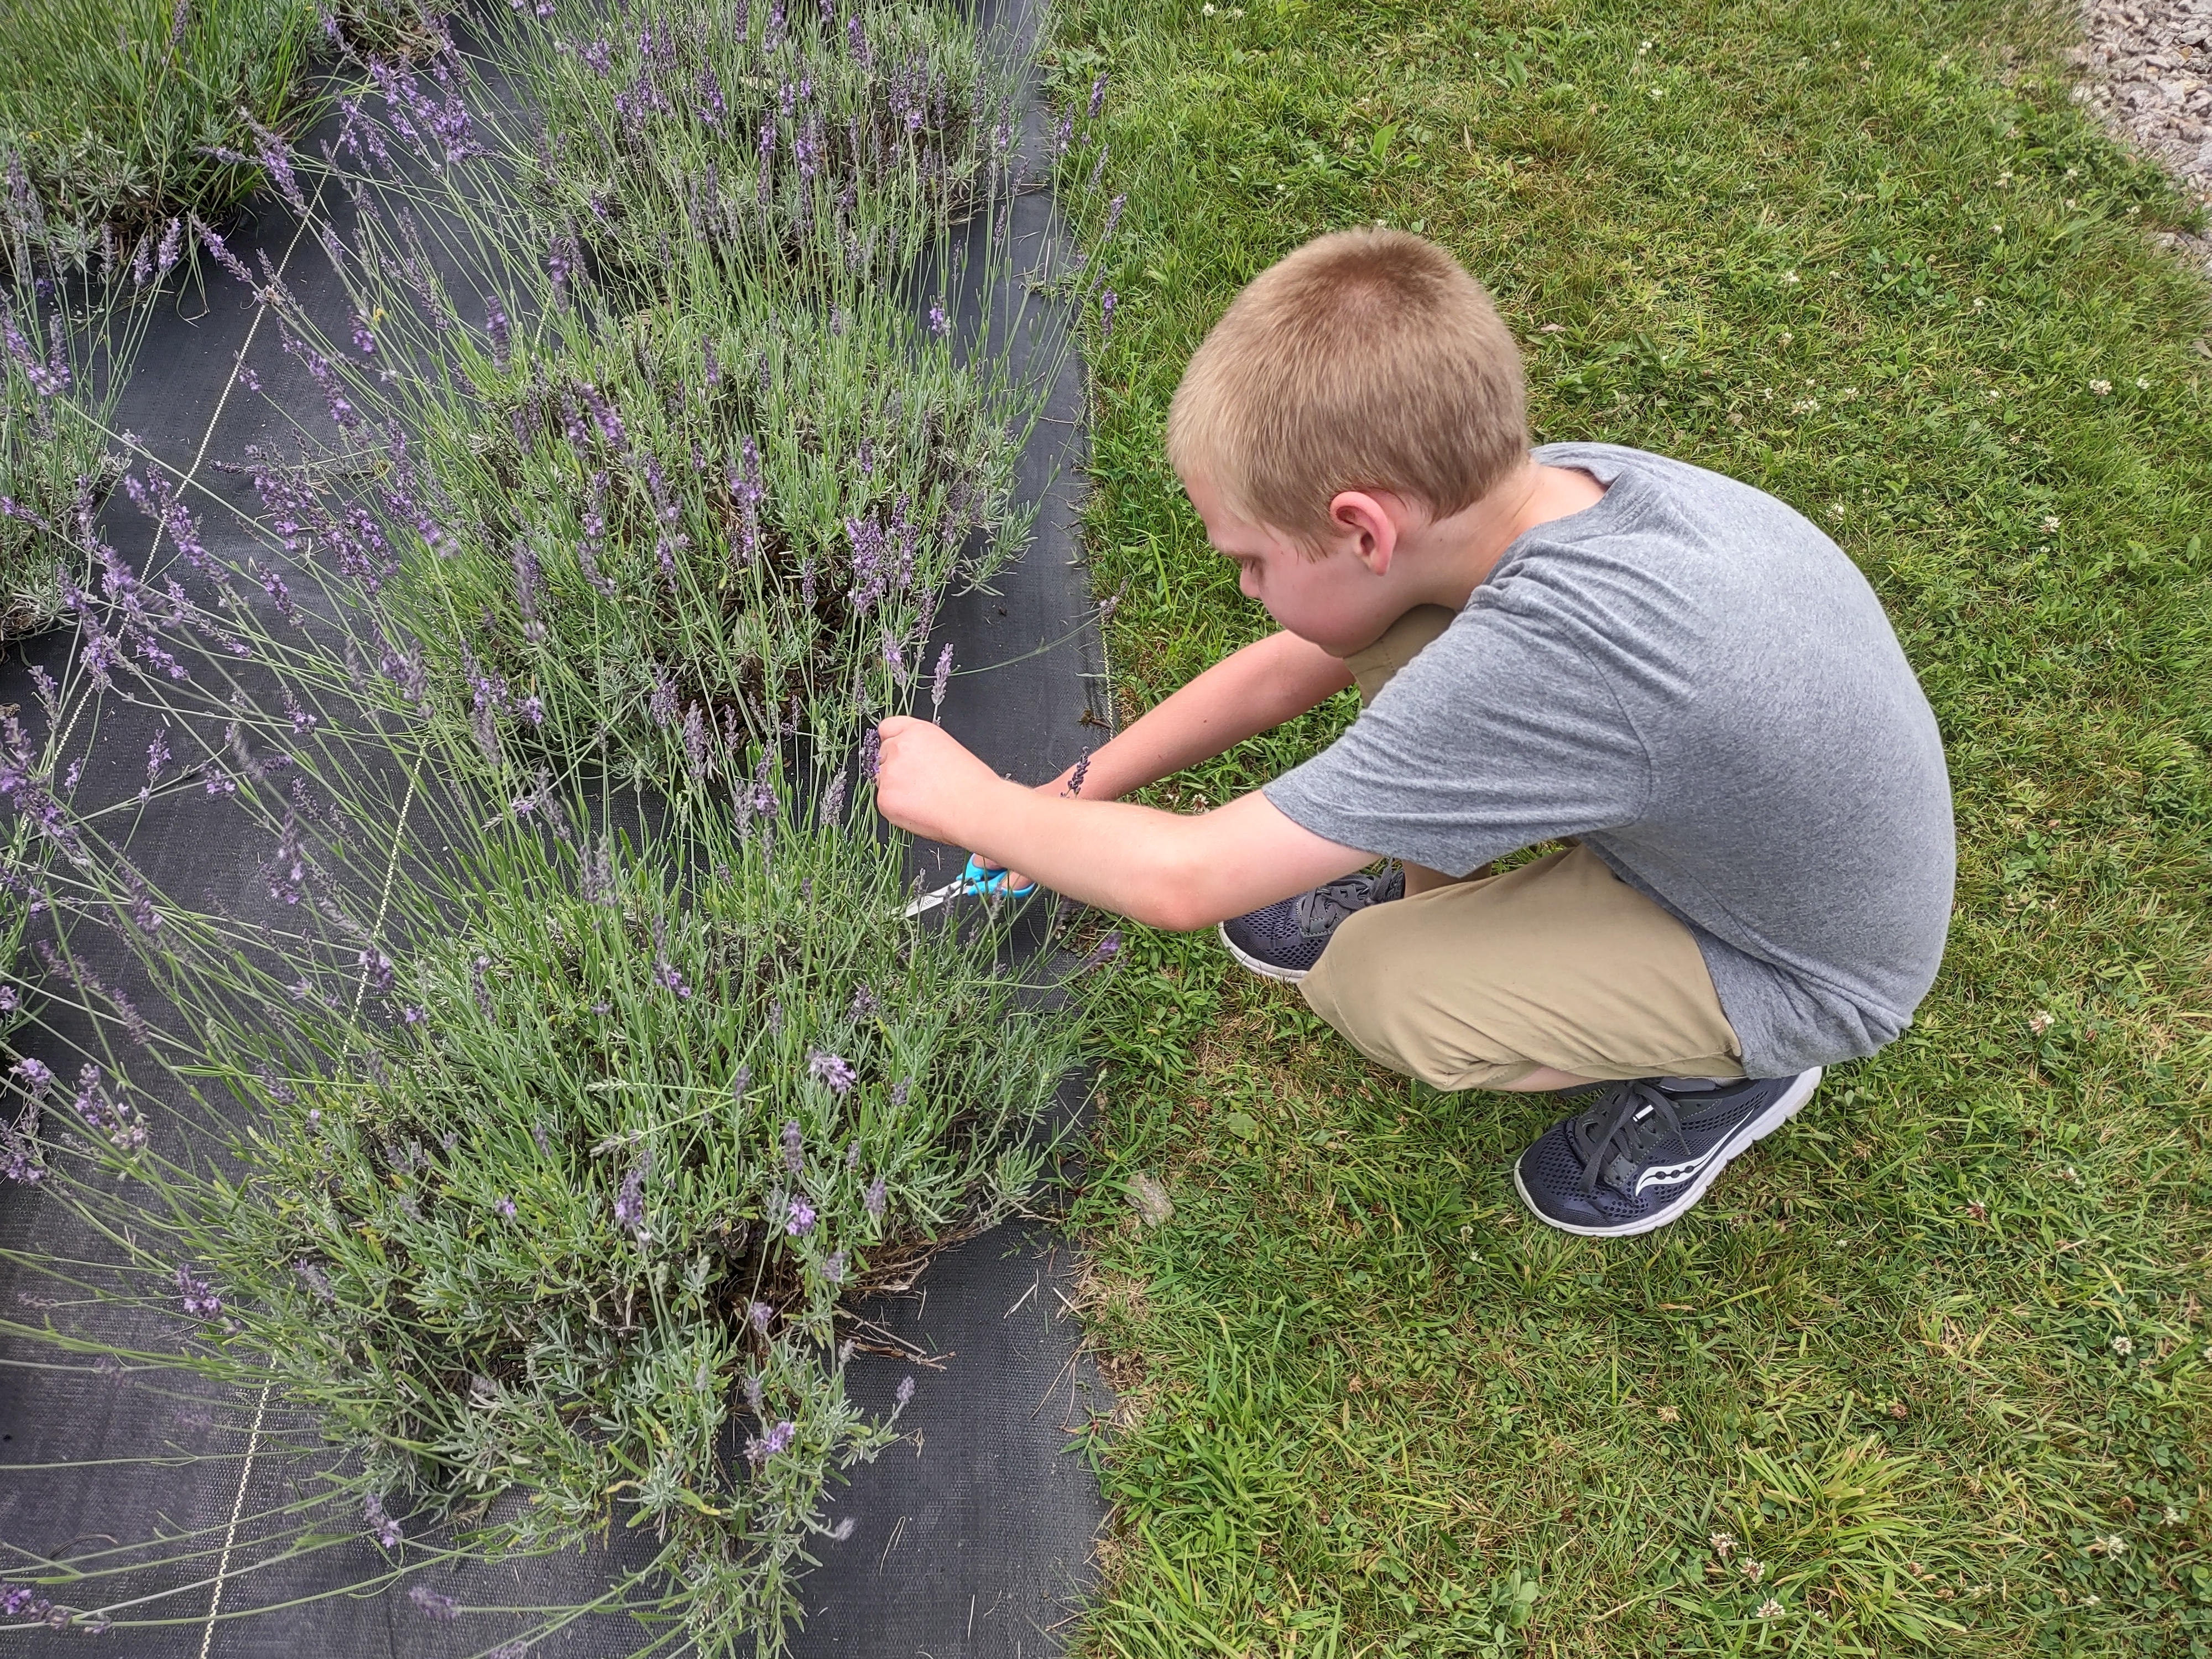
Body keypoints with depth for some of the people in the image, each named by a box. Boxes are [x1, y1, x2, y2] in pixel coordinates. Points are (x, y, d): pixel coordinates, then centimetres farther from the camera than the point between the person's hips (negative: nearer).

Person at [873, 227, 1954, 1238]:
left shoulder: (1550, 658, -40)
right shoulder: (1543, 486, -16)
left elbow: (1186, 882, -32)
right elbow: (1285, 671, 0)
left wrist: (972, 803, -16)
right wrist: (1074, 798, 2)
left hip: (1809, 973, -6)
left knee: (1369, 982, -19)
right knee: (1392, 641, -7)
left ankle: (1715, 1073, 5)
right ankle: (1430, 889, 19)